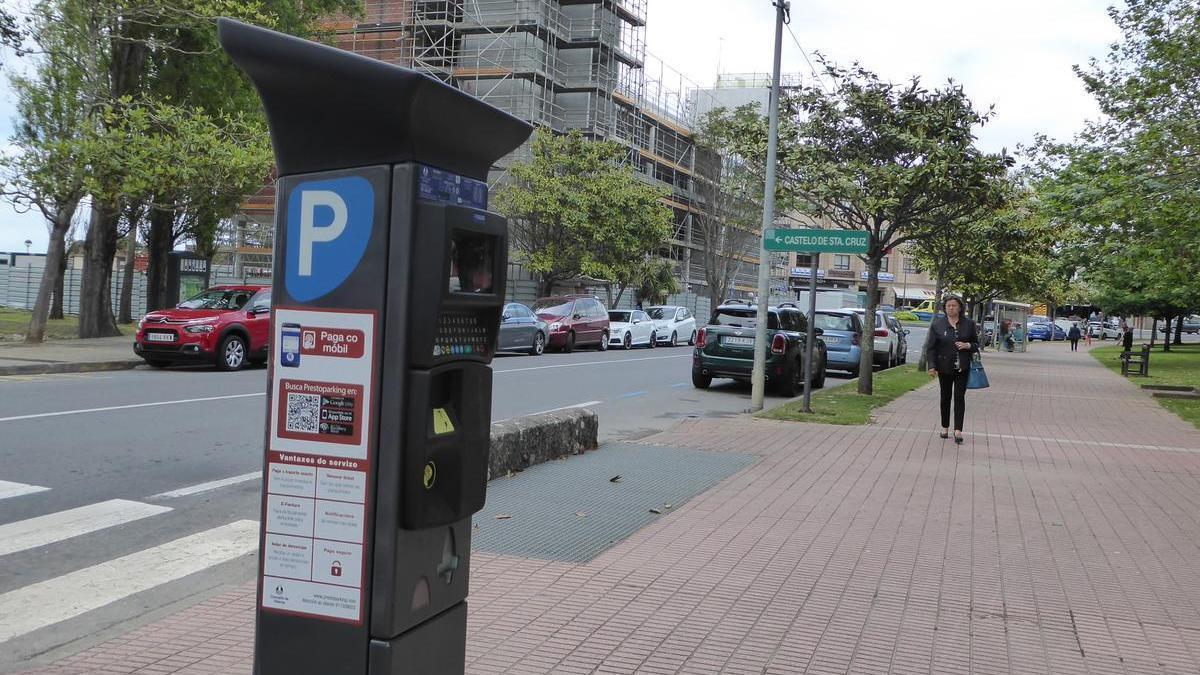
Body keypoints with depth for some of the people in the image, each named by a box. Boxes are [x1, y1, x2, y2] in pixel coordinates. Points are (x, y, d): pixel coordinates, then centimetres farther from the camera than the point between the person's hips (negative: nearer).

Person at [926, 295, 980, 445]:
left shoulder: (969, 324, 3)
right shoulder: (937, 324, 0)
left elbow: (976, 344, 10)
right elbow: (931, 347, -2)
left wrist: (968, 345, -12)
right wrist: (931, 366, -10)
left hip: (962, 368, 0)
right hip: (944, 367, 0)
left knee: (959, 397, -6)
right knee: (945, 397, 10)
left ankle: (958, 431, -8)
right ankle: (945, 427, 23)